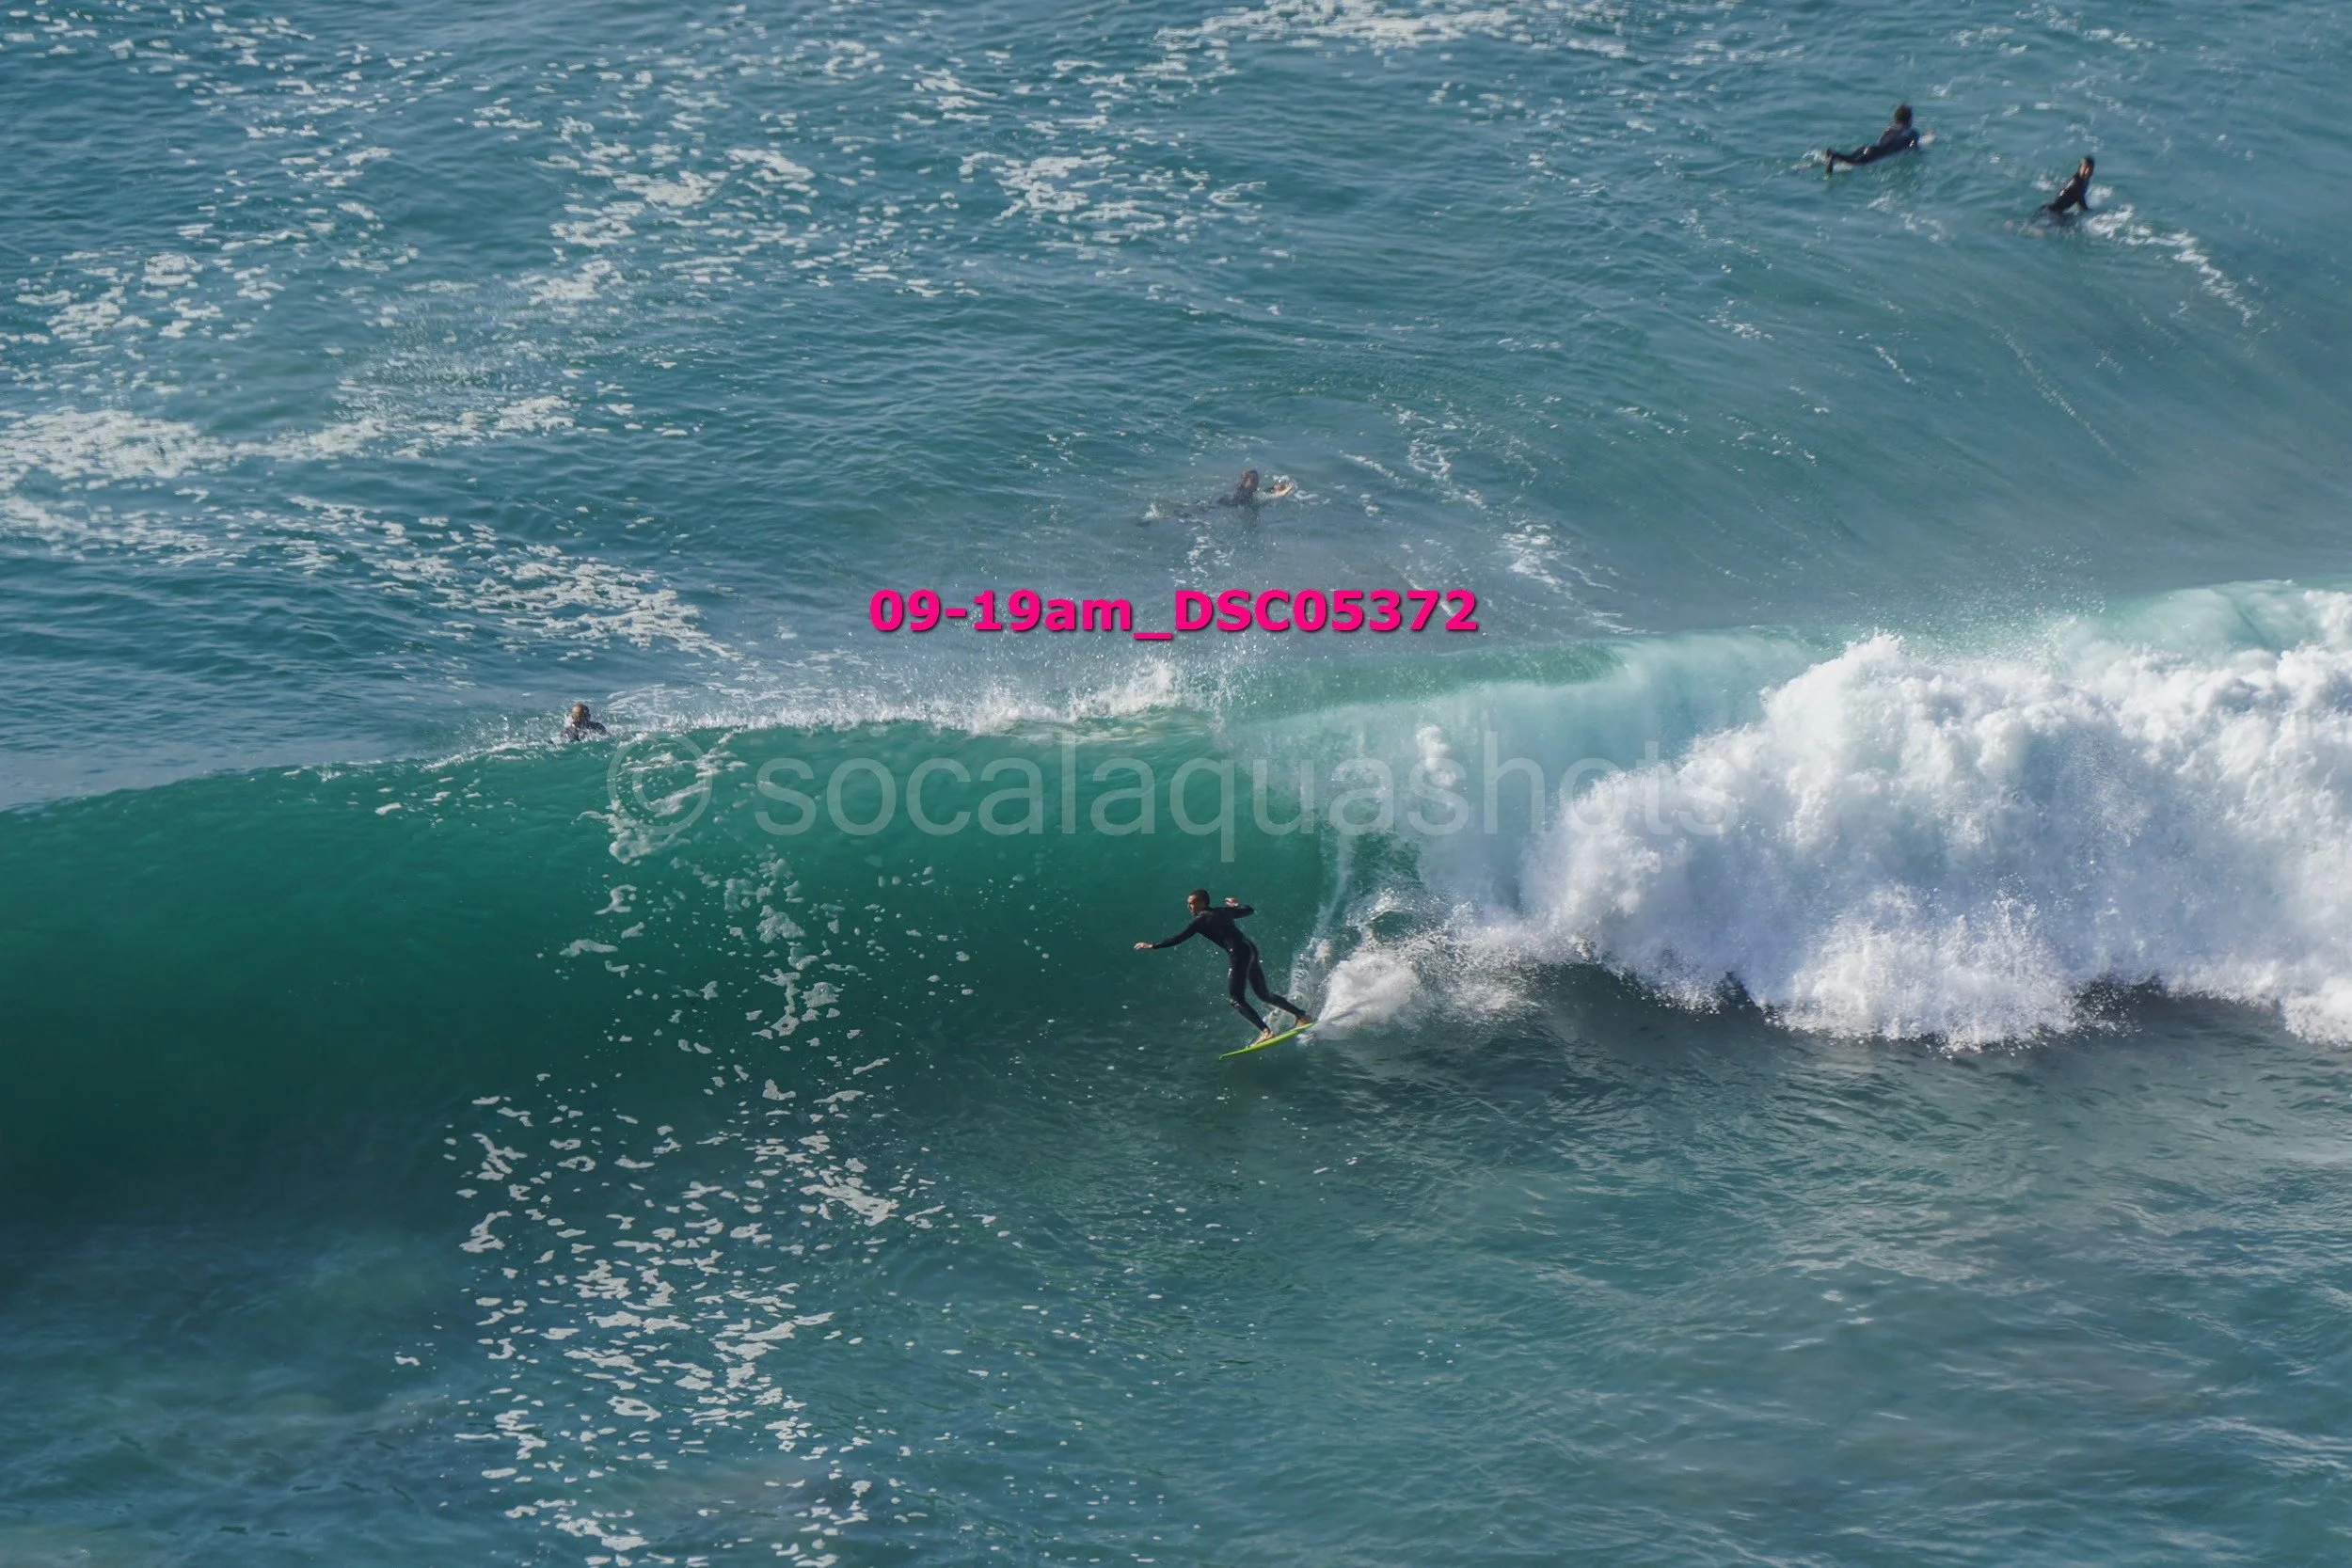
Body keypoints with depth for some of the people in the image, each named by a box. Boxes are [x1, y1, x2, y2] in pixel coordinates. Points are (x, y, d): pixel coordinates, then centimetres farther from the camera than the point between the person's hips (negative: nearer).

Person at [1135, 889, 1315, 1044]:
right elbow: (1250, 910, 30)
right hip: (1251, 949, 9)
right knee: (1264, 995, 20)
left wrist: (1152, 946, 0)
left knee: (1237, 999, -6)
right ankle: (1302, 1015, 22)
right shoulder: (1222, 912, 19)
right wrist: (1235, 905, 51)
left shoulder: (1202, 919, -2)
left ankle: (1266, 1031, -19)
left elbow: (1180, 938, -6)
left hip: (1239, 954, -9)